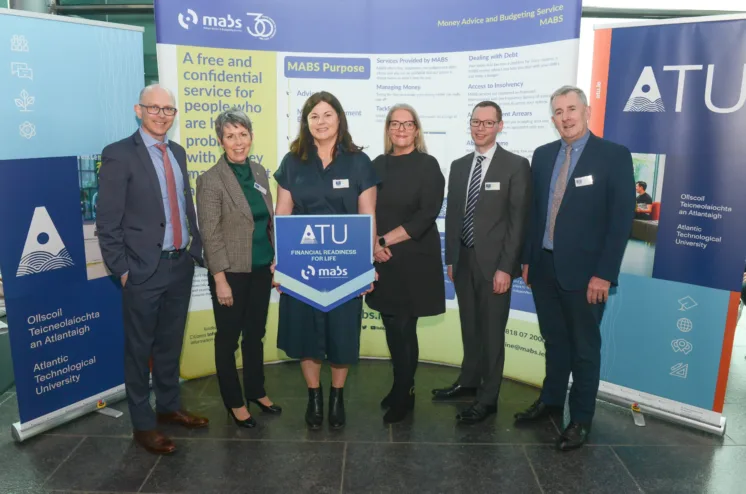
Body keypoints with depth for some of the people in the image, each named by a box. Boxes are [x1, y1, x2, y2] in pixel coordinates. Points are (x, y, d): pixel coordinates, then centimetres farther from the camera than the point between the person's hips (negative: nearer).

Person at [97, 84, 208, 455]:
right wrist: (122, 269, -12)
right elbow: (107, 222, -11)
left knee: (170, 344, 19)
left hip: (181, 265, 6)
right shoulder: (119, 155, -9)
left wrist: (195, 250, 10)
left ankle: (169, 407, 36)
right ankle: (143, 424, 23)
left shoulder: (178, 152, 11)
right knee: (140, 349, 8)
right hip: (144, 270, -6)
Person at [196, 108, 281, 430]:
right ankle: (234, 401, 26)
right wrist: (221, 279, -16)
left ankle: (256, 391, 36)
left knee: (255, 333, 18)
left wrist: (276, 261, 9)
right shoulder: (210, 180, -13)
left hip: (261, 269, 6)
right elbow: (210, 234, -14)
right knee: (228, 338, 10)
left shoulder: (259, 172, 6)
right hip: (231, 272, -6)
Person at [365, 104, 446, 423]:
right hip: (382, 259, 4)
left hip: (413, 258, -4)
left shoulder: (427, 165, -4)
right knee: (394, 327, 10)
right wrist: (373, 244, -9)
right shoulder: (377, 165, 11)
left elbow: (426, 215, -13)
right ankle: (402, 387, 28)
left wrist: (387, 239, -14)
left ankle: (403, 395, 19)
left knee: (403, 329, 1)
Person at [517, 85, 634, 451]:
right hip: (544, 266, 5)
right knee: (554, 340, 18)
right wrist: (527, 258, 8)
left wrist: (604, 273, -15)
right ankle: (550, 400, 36)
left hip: (584, 270, -4)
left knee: (584, 347, 9)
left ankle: (581, 419, 24)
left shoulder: (614, 156, -7)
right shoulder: (542, 156, 8)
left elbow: (621, 218, -11)